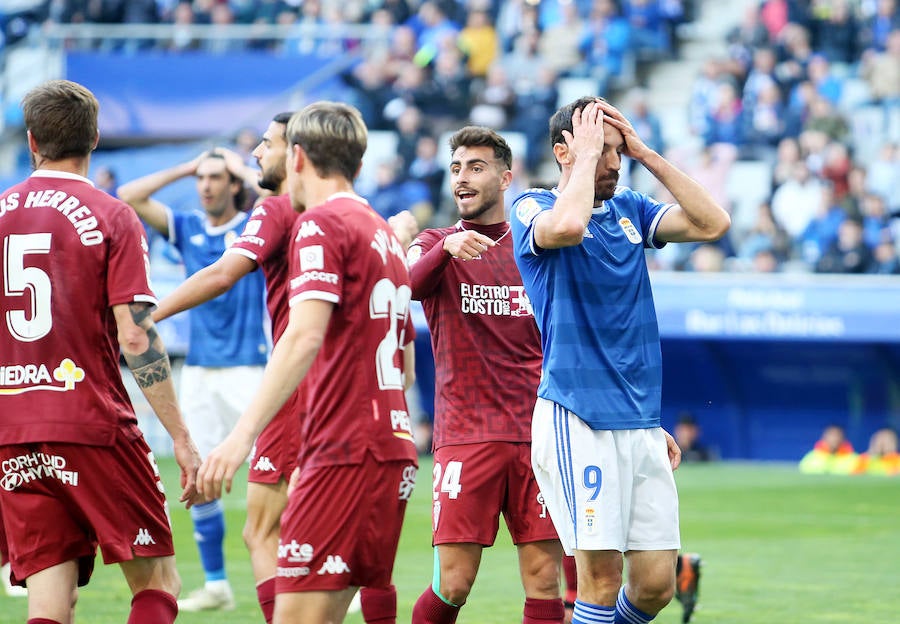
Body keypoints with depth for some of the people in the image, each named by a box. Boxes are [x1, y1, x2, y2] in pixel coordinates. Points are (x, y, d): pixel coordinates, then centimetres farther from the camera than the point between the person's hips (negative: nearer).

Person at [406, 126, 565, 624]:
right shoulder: (437, 246, 6)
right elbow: (402, 288, -17)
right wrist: (447, 248, -36)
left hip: (535, 434, 2)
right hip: (465, 436, -2)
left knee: (543, 580, -3)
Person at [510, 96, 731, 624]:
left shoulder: (629, 210, 16)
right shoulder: (533, 208, 0)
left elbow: (712, 224, 3)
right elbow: (568, 225, -25)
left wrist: (646, 154, 3)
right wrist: (587, 153, -10)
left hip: (642, 424, 6)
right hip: (577, 420, -6)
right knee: (601, 574, -10)